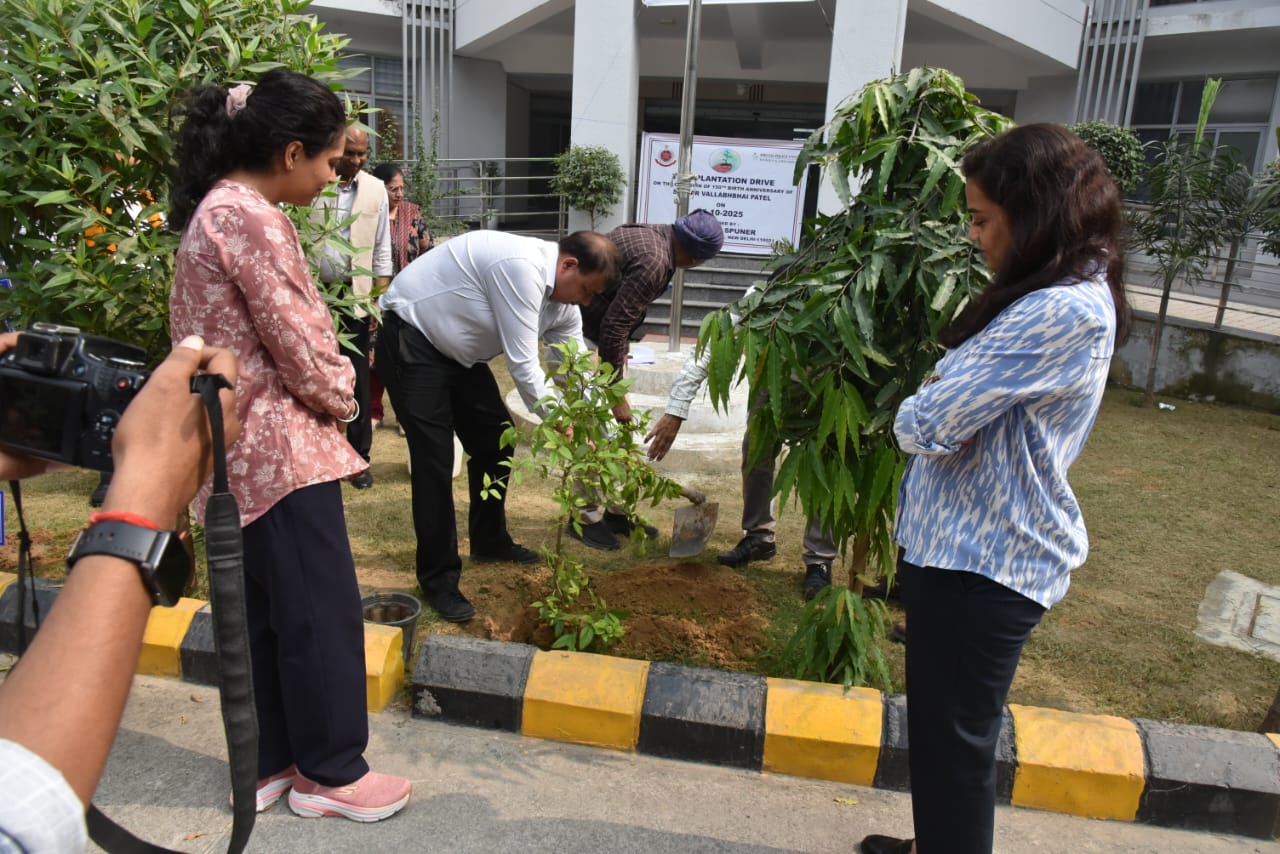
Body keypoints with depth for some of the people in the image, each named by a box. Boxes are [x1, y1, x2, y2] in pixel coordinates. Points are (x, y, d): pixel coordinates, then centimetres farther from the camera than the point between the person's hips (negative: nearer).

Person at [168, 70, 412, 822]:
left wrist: (328, 395, 8)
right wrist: (344, 399, 1)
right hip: (281, 446, -10)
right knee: (321, 613, 2)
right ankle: (330, 772, 18)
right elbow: (297, 344, -17)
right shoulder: (251, 220, -19)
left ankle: (268, 763, 30)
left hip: (246, 446, 10)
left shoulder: (216, 209, 13)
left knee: (265, 612, 17)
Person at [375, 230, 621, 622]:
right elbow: (522, 365, -28)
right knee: (435, 457, -11)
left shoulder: (561, 300, -1)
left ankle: (489, 541, 31)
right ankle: (438, 579, 1)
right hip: (411, 342, -9)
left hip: (457, 349, 9)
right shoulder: (522, 267, -30)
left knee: (495, 439, 11)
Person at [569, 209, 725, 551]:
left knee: (621, 426, 12)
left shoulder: (650, 233, 5)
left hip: (597, 332, 10)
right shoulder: (654, 261, -24)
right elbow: (614, 326, -26)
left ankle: (616, 511, 21)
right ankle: (587, 517, 7)